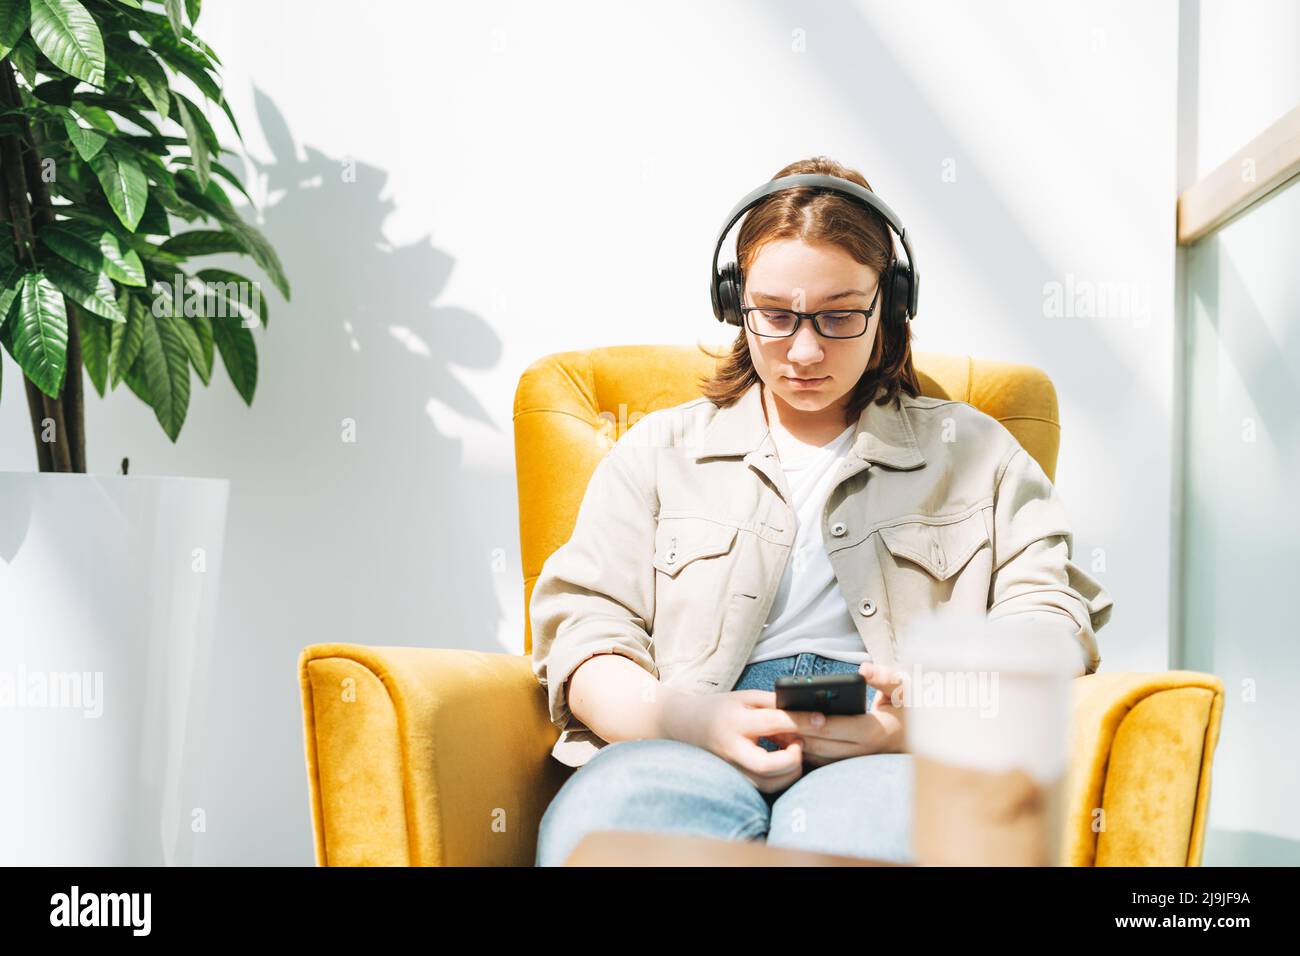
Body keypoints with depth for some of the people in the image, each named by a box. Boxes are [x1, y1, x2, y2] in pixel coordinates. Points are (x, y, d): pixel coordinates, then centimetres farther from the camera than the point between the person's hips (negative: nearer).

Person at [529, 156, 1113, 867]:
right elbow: (585, 626, 13)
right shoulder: (659, 449, 24)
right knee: (604, 814, -37)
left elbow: (1048, 622, 12)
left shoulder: (972, 450, 24)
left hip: (889, 760, -1)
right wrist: (682, 719, -10)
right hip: (693, 749, 1)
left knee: (864, 820, -41)